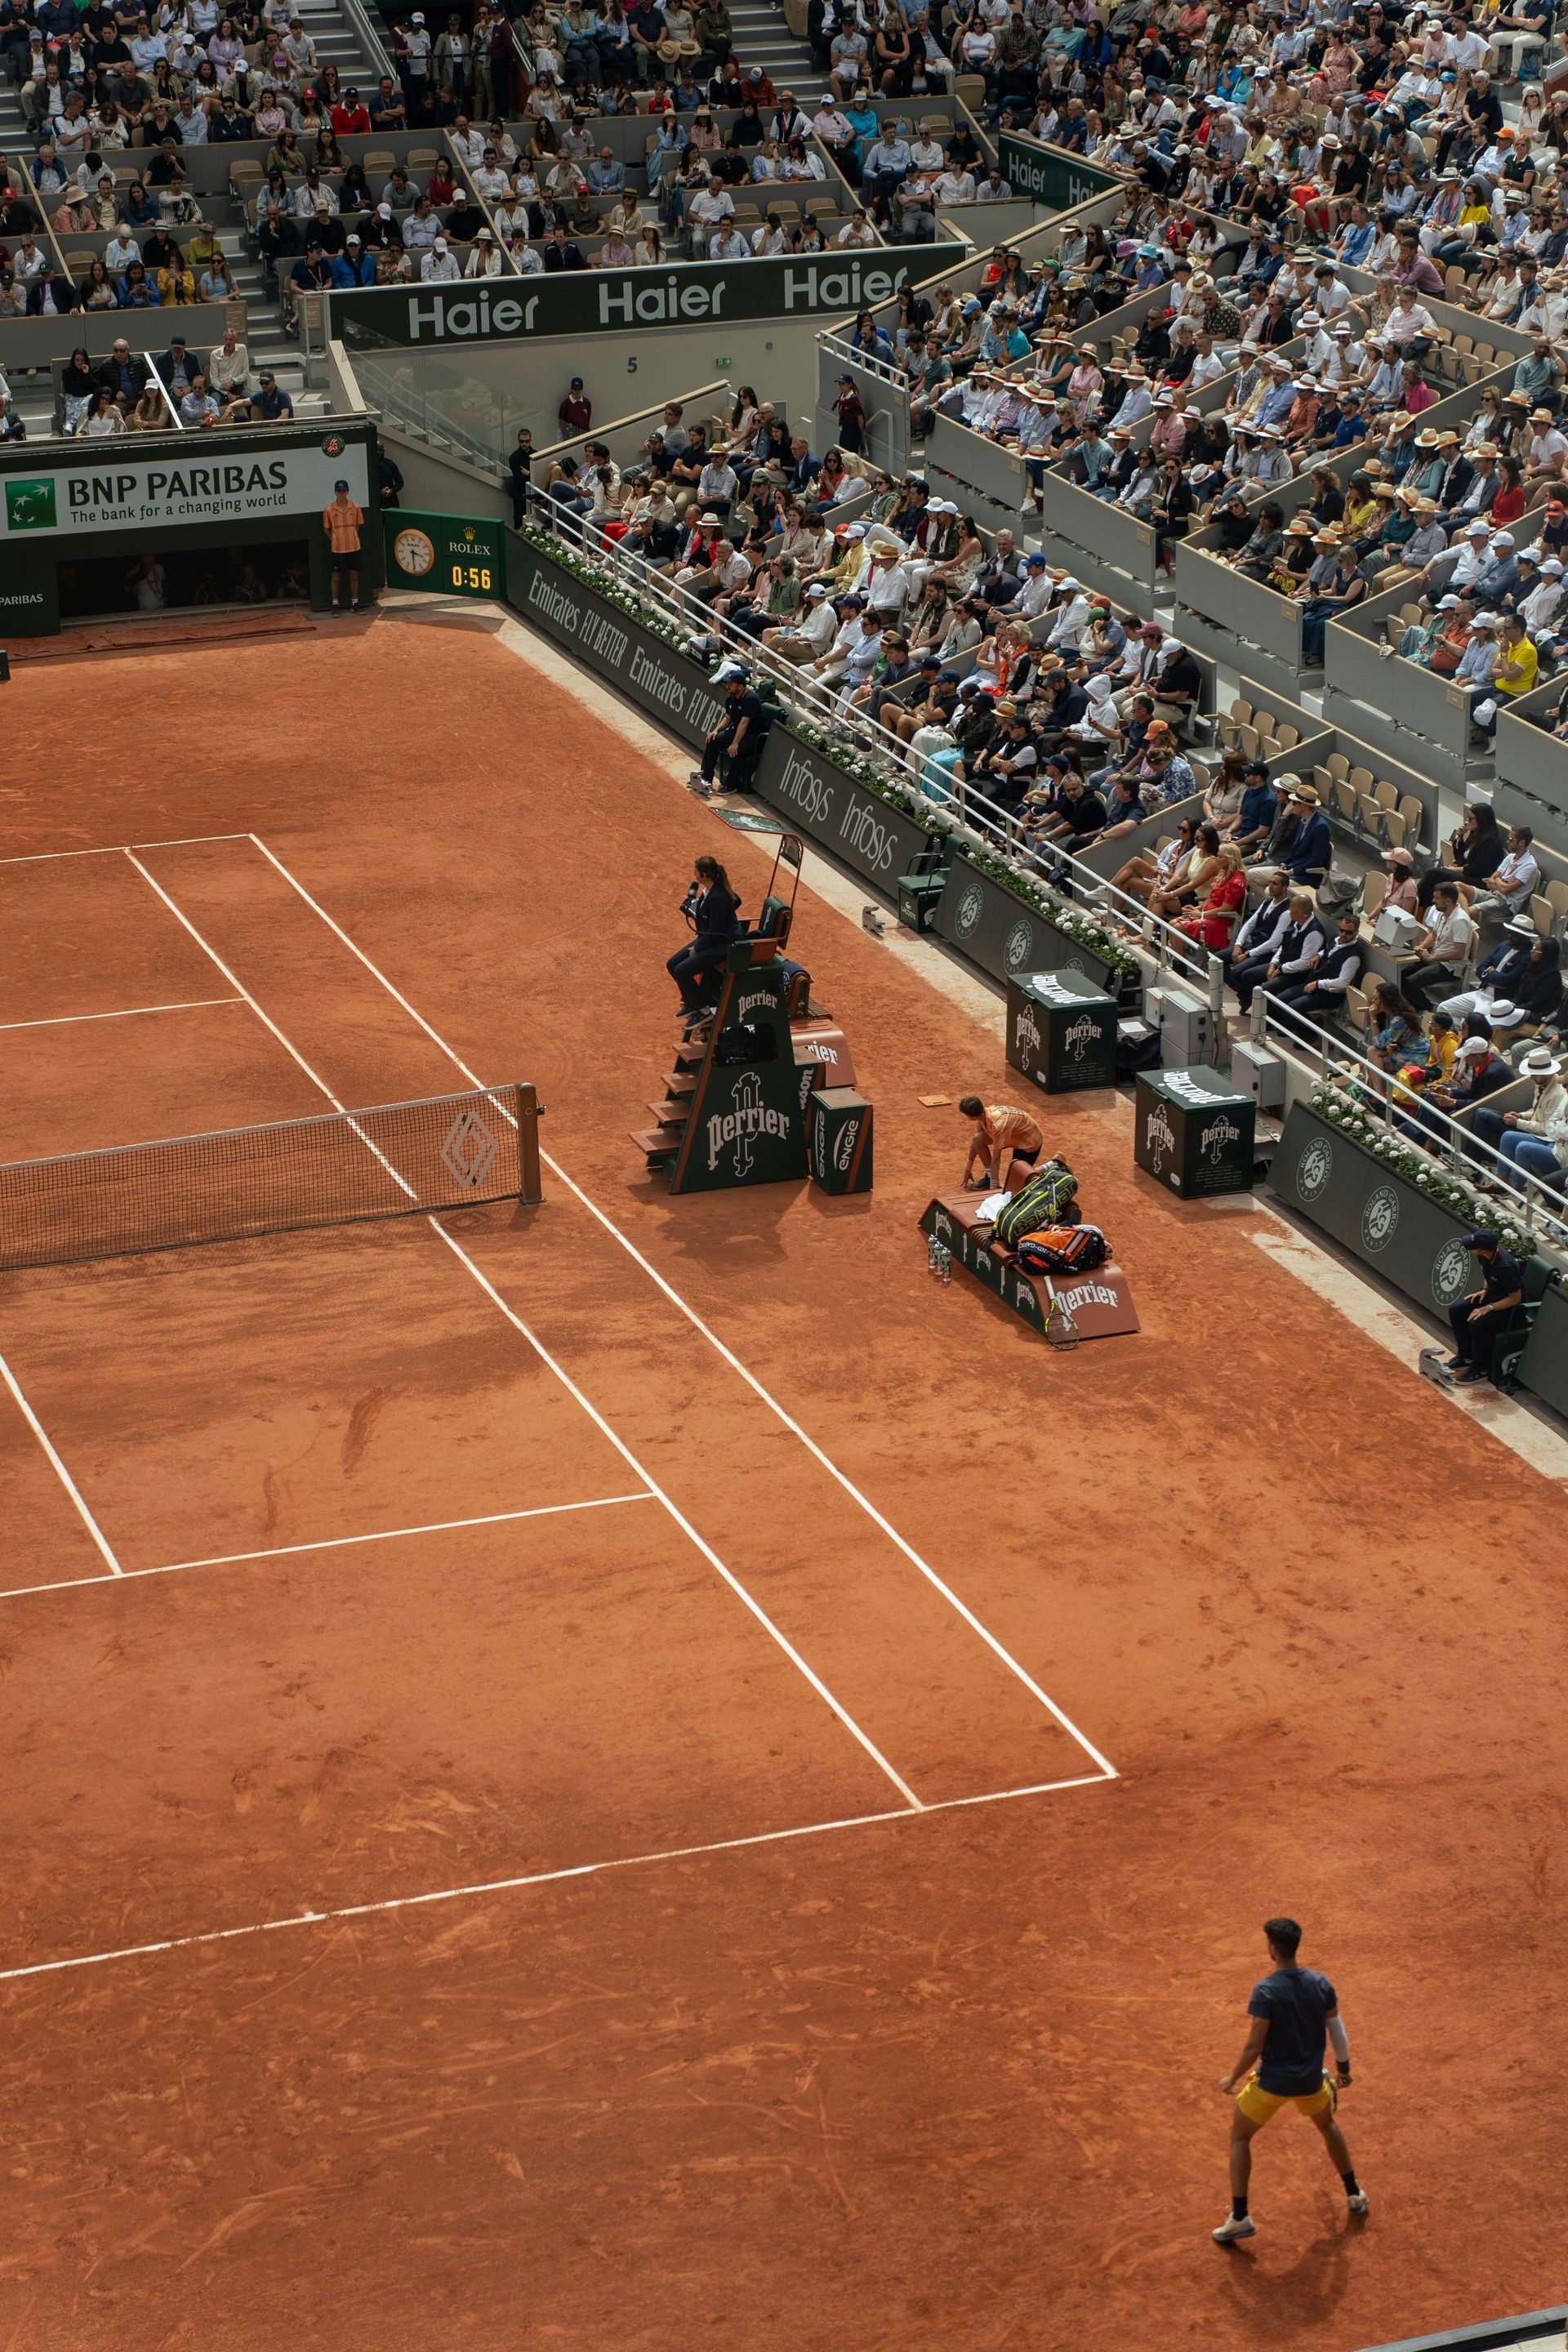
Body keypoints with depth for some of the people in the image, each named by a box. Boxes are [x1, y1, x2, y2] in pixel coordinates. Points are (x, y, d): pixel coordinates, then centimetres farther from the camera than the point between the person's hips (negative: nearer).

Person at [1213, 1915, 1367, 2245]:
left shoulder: (1265, 1991, -21)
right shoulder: (1321, 1984, -7)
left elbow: (1254, 2047, -20)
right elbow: (1338, 2032, 3)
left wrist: (1232, 2079, -5)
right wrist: (1343, 2069, 20)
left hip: (1272, 2081, -5)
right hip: (1310, 2080, 5)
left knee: (1239, 2137, 15)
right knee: (1327, 2125, 34)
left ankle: (1240, 2217, 8)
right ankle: (1354, 2195, 41)